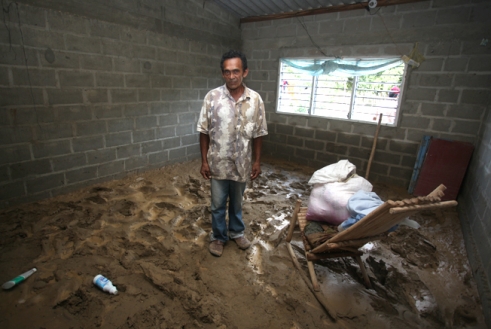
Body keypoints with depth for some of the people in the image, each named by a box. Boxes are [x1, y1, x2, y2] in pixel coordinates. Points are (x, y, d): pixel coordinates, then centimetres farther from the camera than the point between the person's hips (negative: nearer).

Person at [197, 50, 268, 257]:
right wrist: (204, 160, -6)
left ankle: (236, 232, 44)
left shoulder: (255, 99, -5)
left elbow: (258, 134, 2)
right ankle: (218, 237, 37)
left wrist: (257, 161, 1)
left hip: (242, 163, 1)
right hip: (218, 163, -1)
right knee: (218, 205, 14)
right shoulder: (212, 97, -10)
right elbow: (204, 132, -5)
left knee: (236, 202, 20)